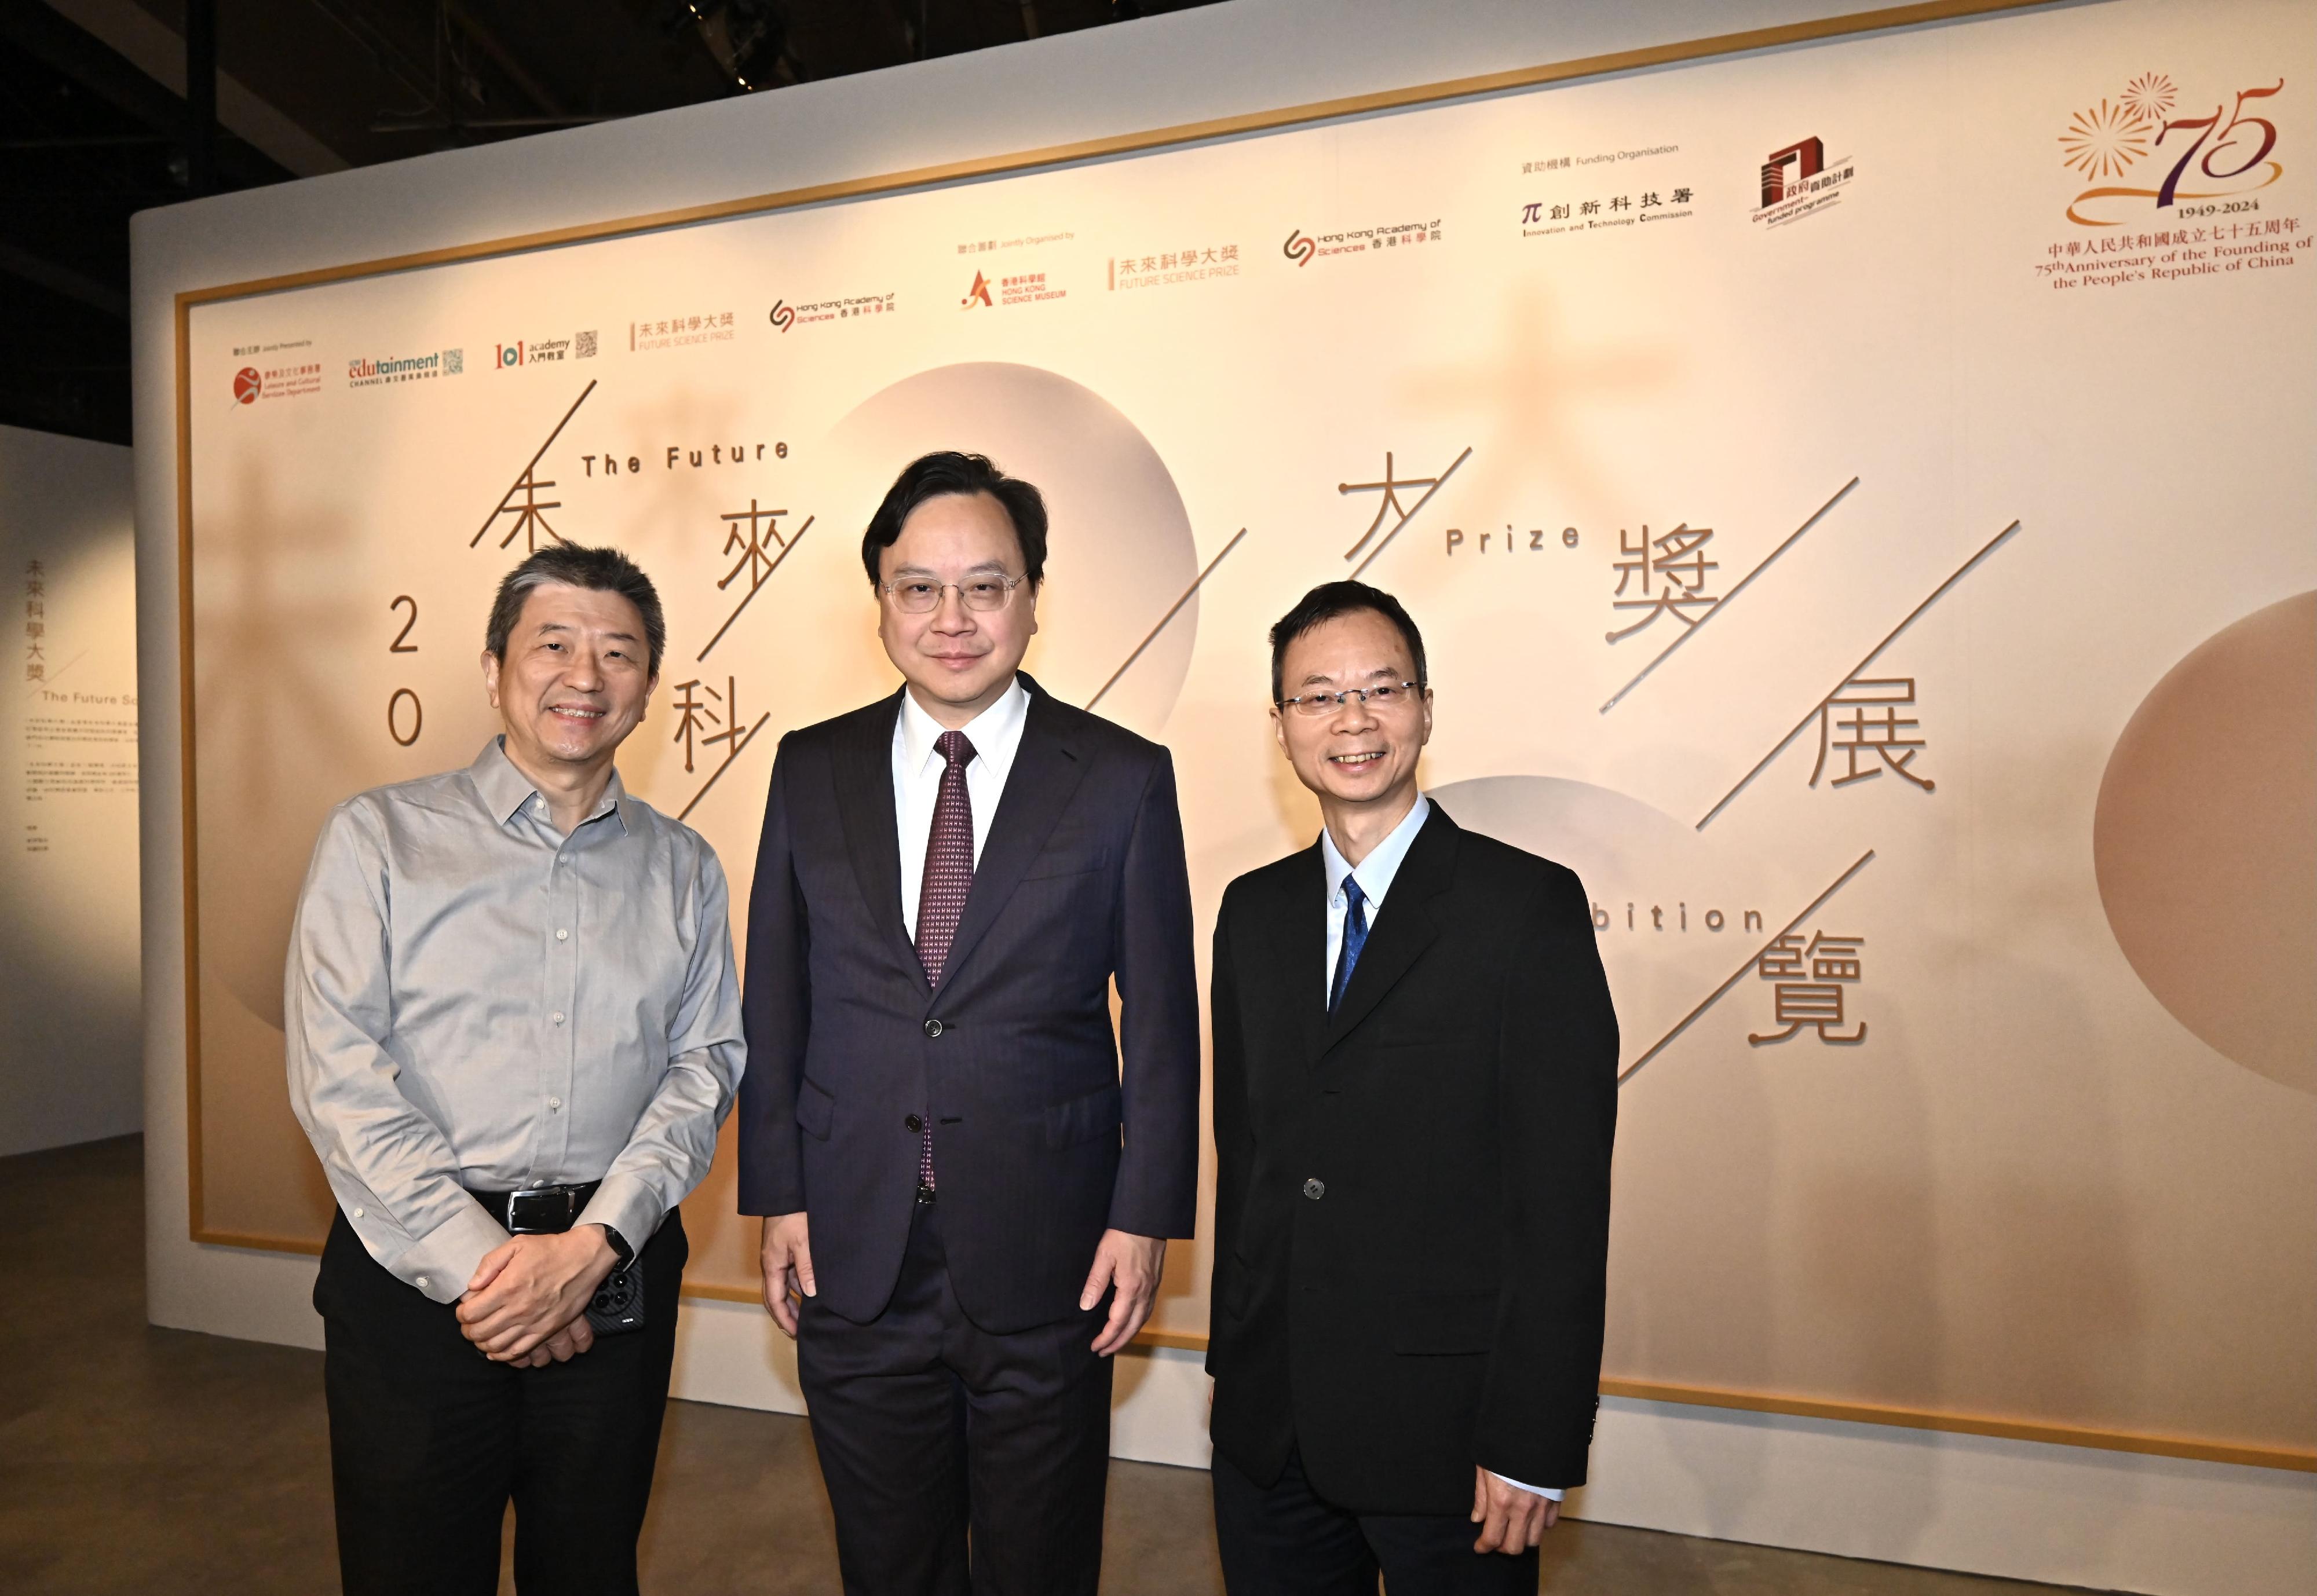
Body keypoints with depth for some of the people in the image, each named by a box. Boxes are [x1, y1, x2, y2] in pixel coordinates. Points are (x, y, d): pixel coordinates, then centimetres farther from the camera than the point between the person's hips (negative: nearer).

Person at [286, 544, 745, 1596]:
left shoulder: (682, 868, 7)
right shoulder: (377, 839, 0)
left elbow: (705, 1066, 1)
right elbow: (337, 1076, -7)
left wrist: (591, 1246, -12)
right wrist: (476, 1264, -13)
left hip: (616, 1271, 2)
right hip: (413, 1270, -2)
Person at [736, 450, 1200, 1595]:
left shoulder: (1124, 778, -6)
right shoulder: (811, 768, 1)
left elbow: (1161, 1017, -4)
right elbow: (774, 999, 5)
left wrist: (1145, 1214, -6)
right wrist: (777, 1197, 3)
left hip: (1047, 1263, -2)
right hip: (854, 1254, 3)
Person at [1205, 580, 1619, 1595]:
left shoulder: (1529, 907, -11)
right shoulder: (1253, 912, 5)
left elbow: (1564, 1197, -13)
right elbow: (1242, 1150, 9)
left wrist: (1533, 1445, -14)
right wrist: (1235, 1360, 10)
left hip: (1445, 1433, -4)